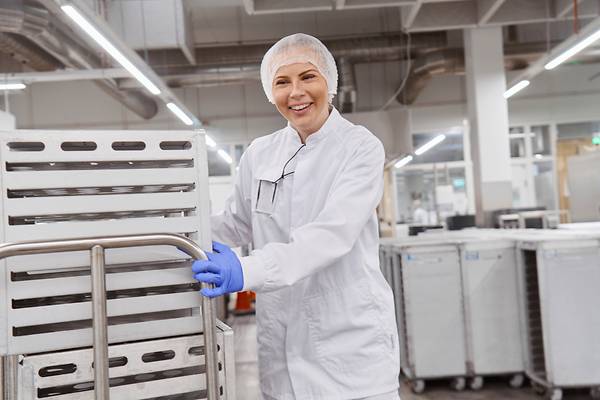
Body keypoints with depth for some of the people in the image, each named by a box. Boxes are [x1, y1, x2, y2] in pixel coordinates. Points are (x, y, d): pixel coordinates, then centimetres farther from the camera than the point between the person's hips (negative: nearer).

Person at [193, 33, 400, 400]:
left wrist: (249, 271, -33)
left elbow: (333, 232, -22)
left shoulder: (361, 147, -8)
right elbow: (237, 226, 16)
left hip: (350, 337, -3)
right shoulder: (259, 154, 5)